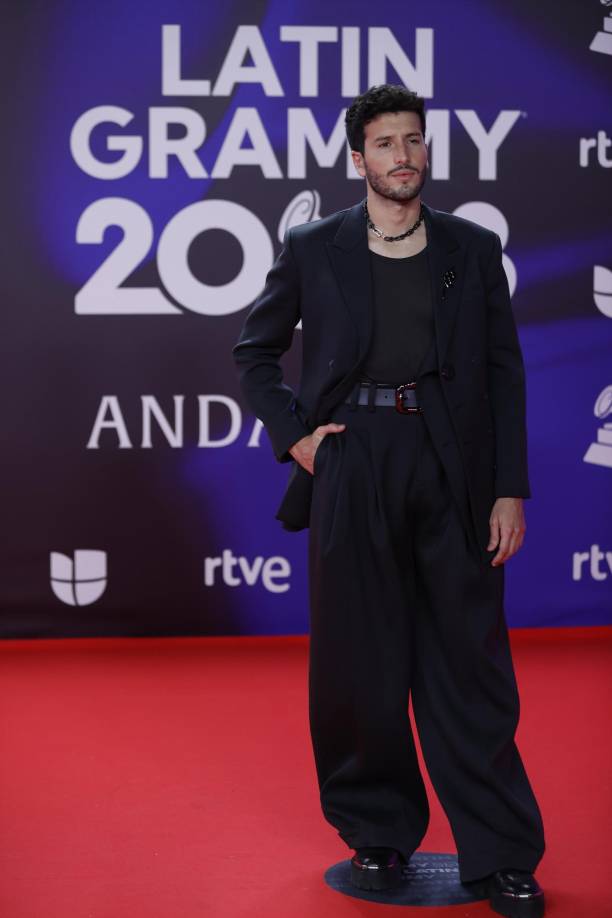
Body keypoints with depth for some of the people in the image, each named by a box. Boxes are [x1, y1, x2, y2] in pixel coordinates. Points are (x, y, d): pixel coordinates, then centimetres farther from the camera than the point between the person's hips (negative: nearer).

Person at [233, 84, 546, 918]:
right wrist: (293, 435, 1)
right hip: (352, 466, 0)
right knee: (360, 664, 6)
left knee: (471, 664, 2)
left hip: (453, 471, 0)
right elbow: (255, 352, 16)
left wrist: (511, 490, 0)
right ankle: (379, 837, 23)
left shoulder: (474, 248, 9)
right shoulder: (312, 249, 7)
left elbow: (504, 373, 7)